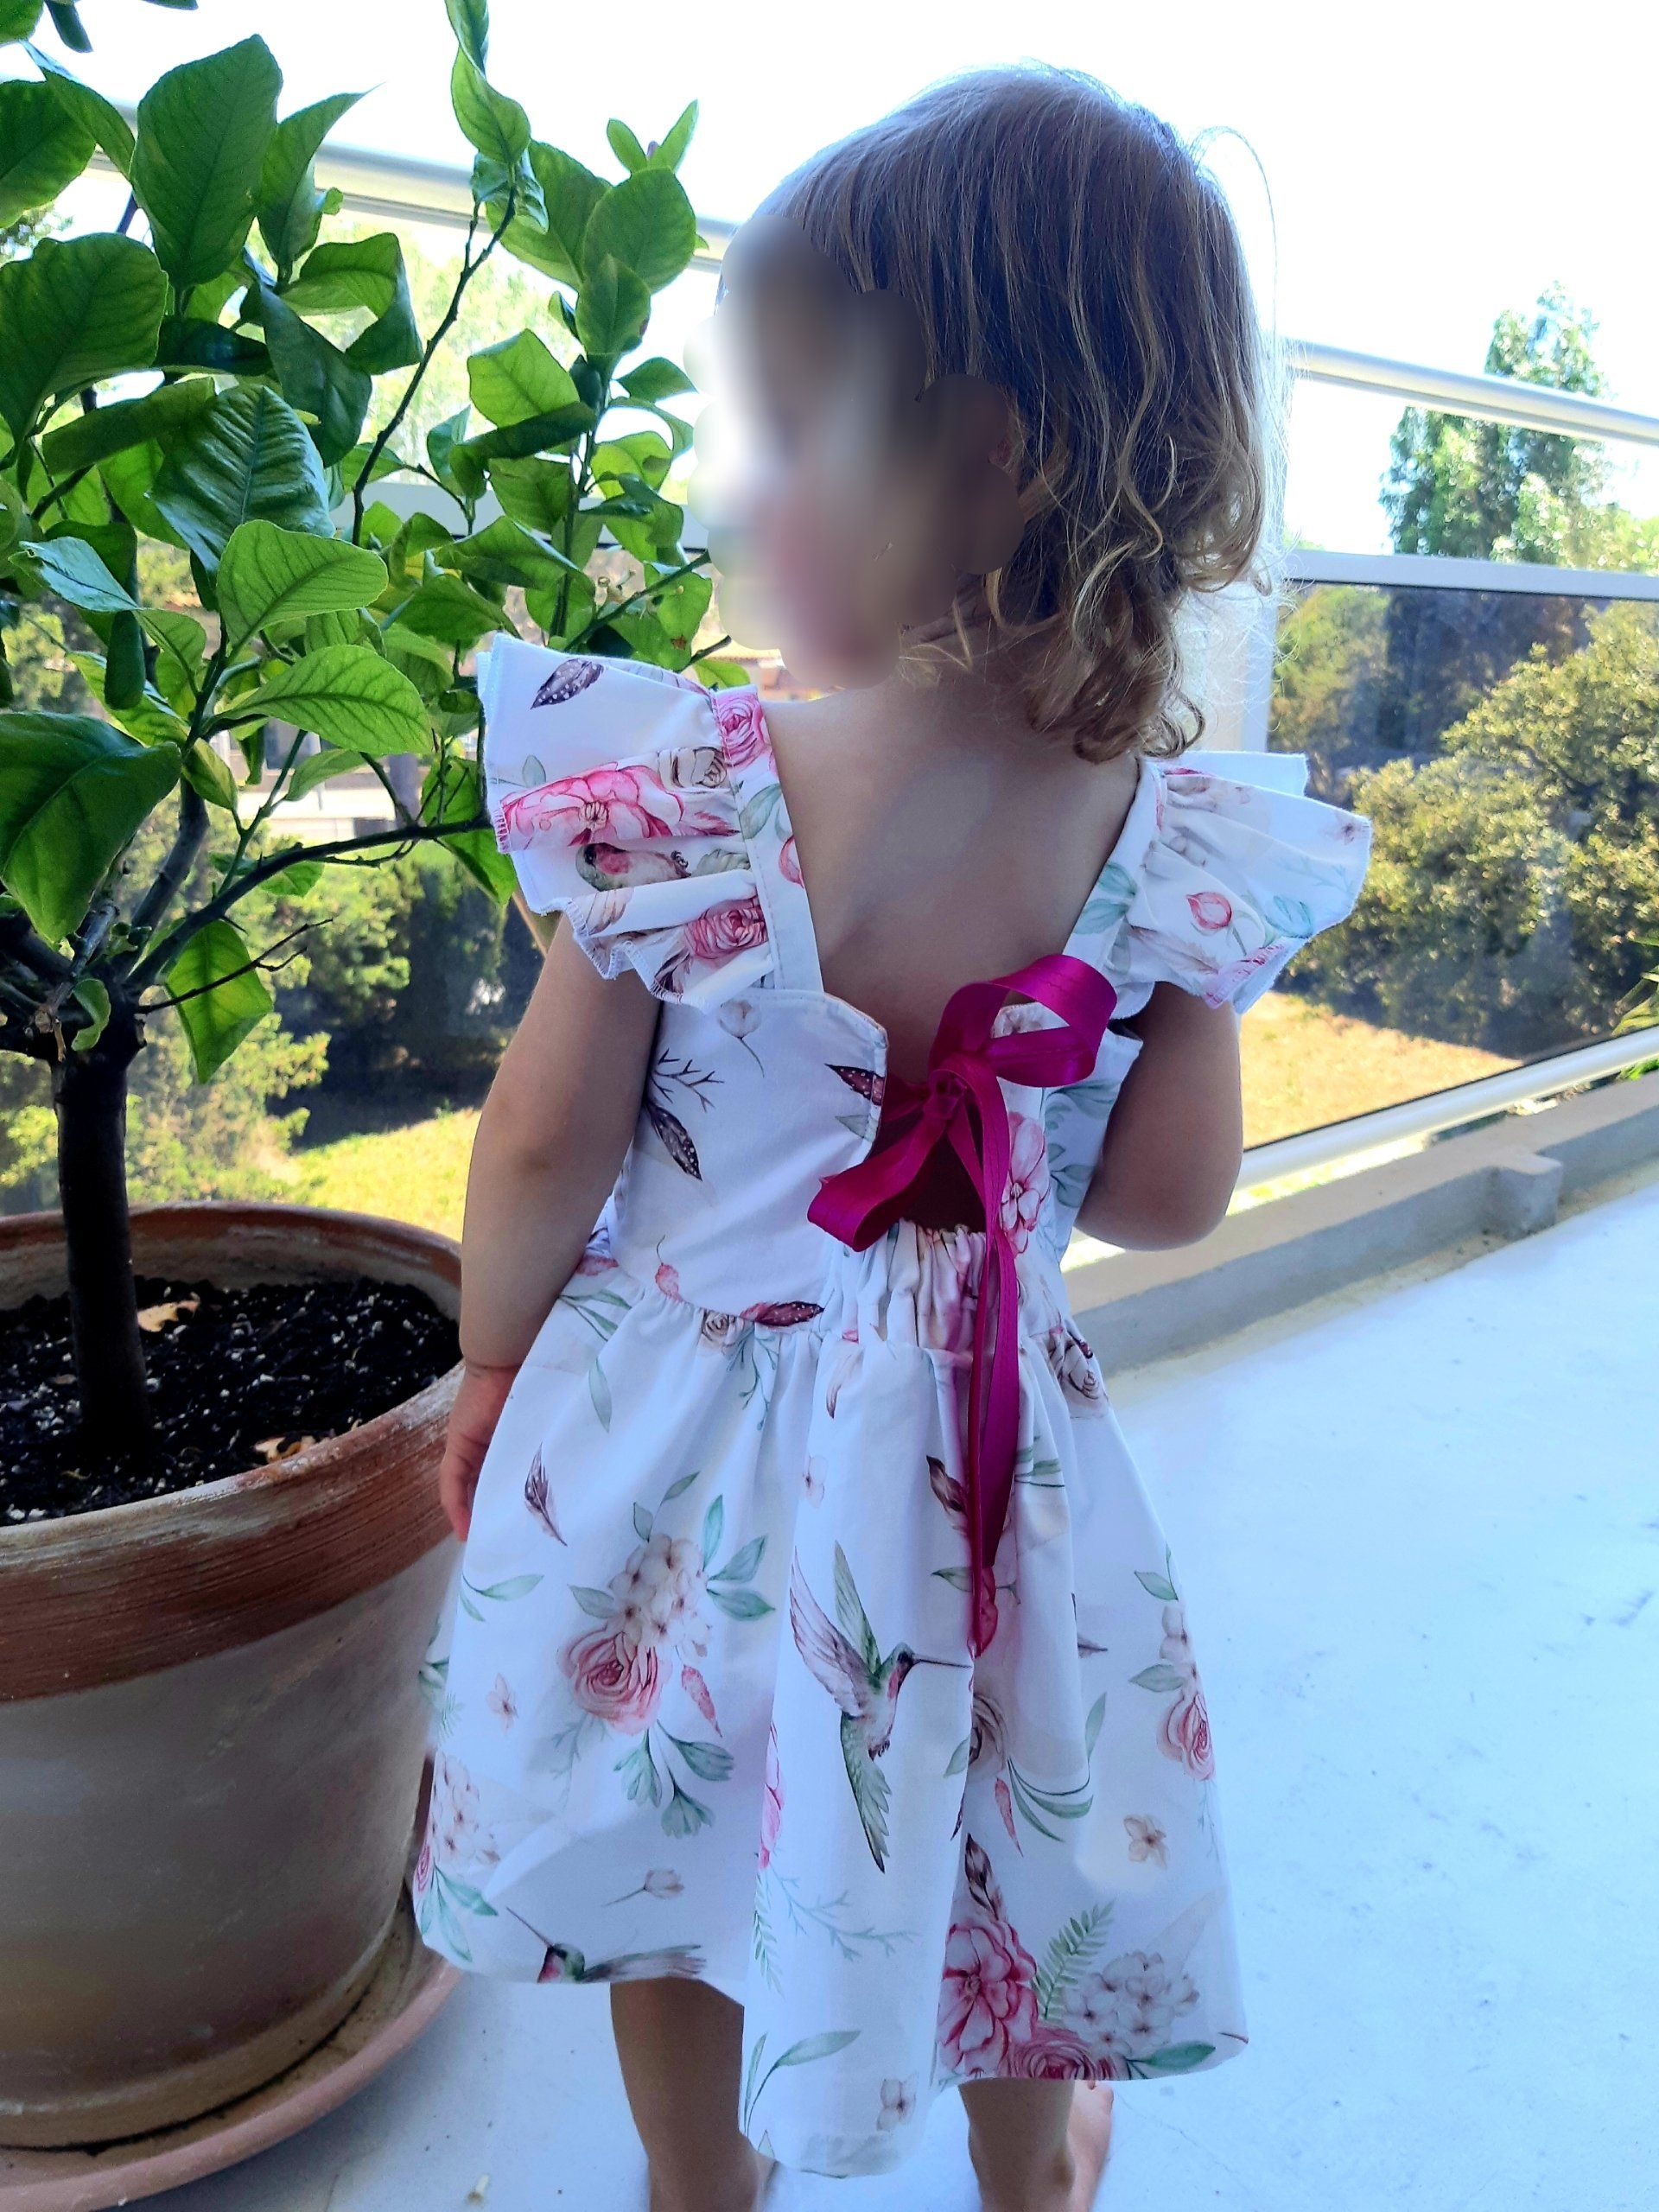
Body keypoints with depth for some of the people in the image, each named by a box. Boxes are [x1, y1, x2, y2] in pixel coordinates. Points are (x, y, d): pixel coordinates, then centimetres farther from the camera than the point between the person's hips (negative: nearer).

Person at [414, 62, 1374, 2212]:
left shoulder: (686, 793, -23)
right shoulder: (1184, 843, -17)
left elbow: (544, 1150, -14)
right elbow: (1169, 1195, -9)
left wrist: (490, 1358, 4)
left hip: (680, 1411, -1)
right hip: (978, 1450, 2)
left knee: (674, 1847, 27)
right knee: (994, 1858, 28)